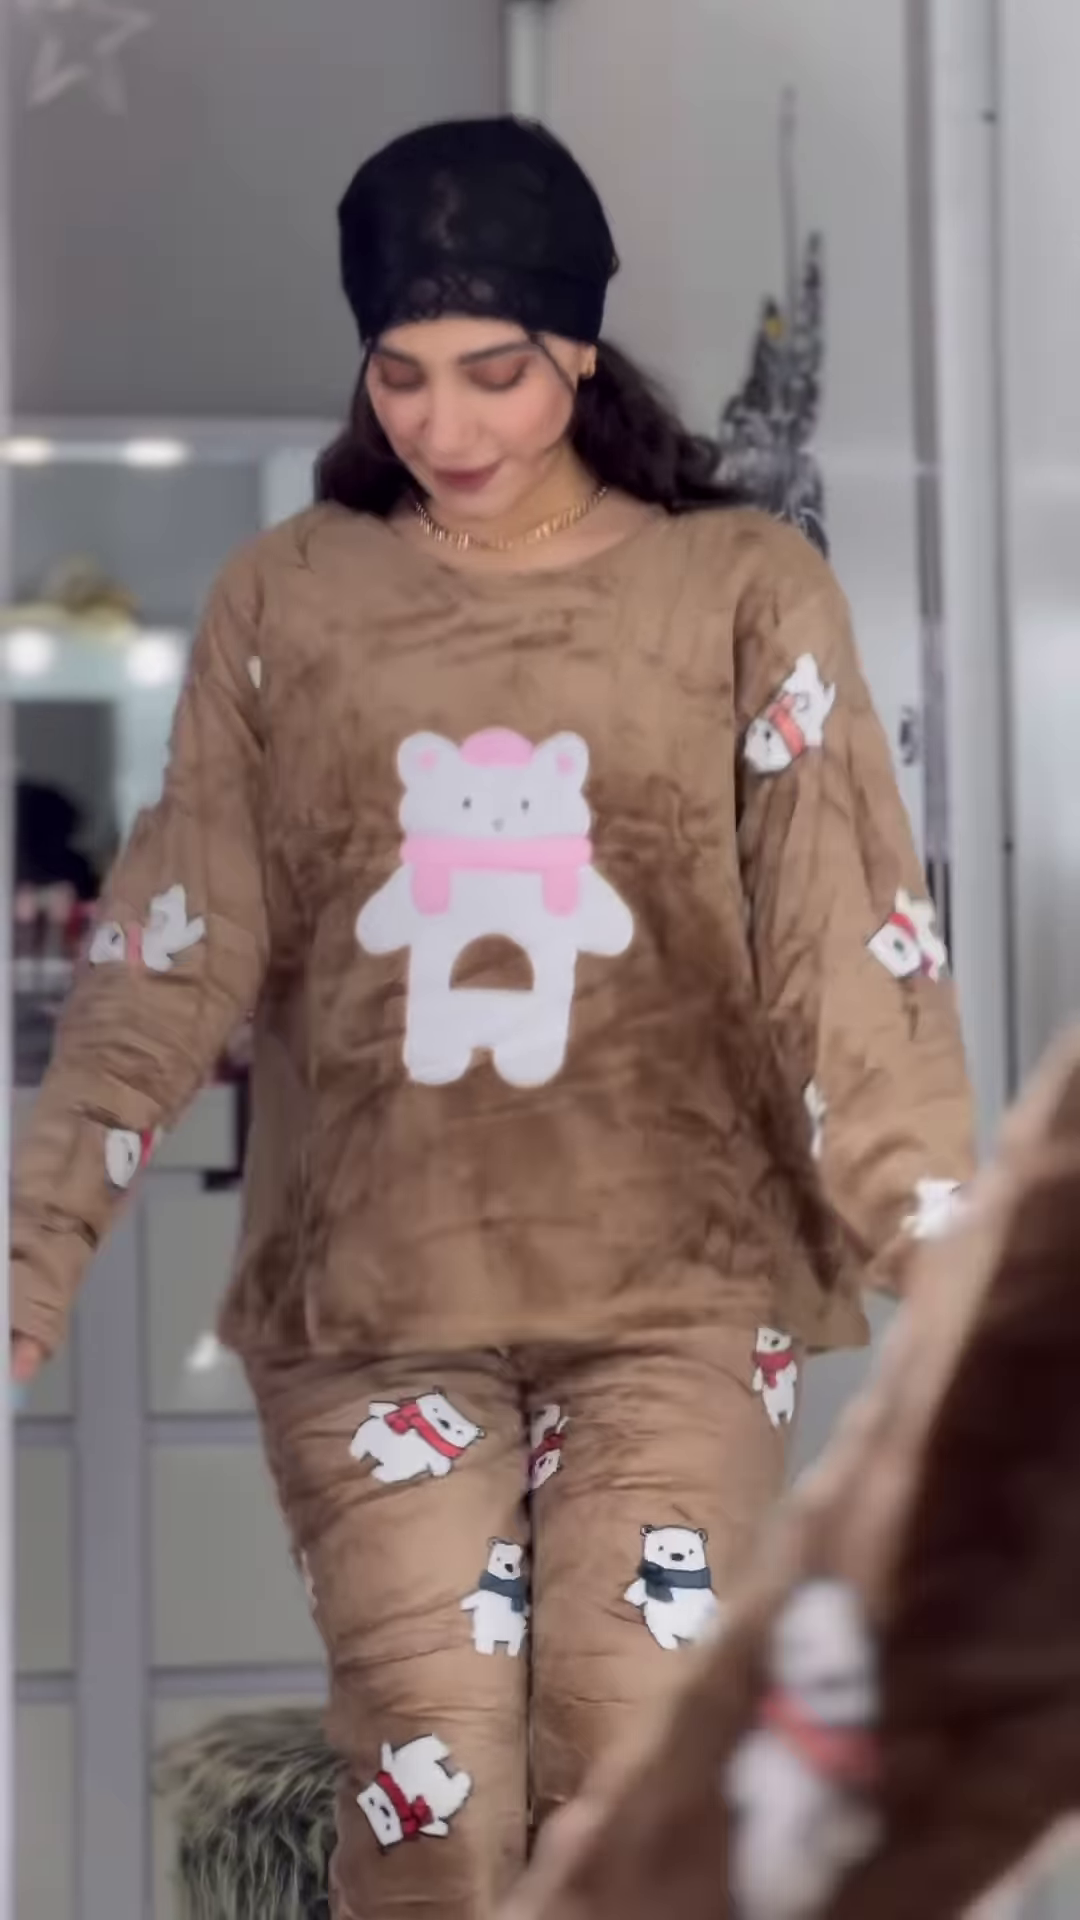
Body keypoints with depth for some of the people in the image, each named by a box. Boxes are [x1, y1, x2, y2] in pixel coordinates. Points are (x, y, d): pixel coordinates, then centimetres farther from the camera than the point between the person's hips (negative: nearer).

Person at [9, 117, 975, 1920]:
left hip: (674, 1285, -1)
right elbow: (170, 954, 3)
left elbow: (849, 943, -4)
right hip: (366, 1298, 1)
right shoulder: (281, 603, 5)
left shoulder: (746, 590, 1)